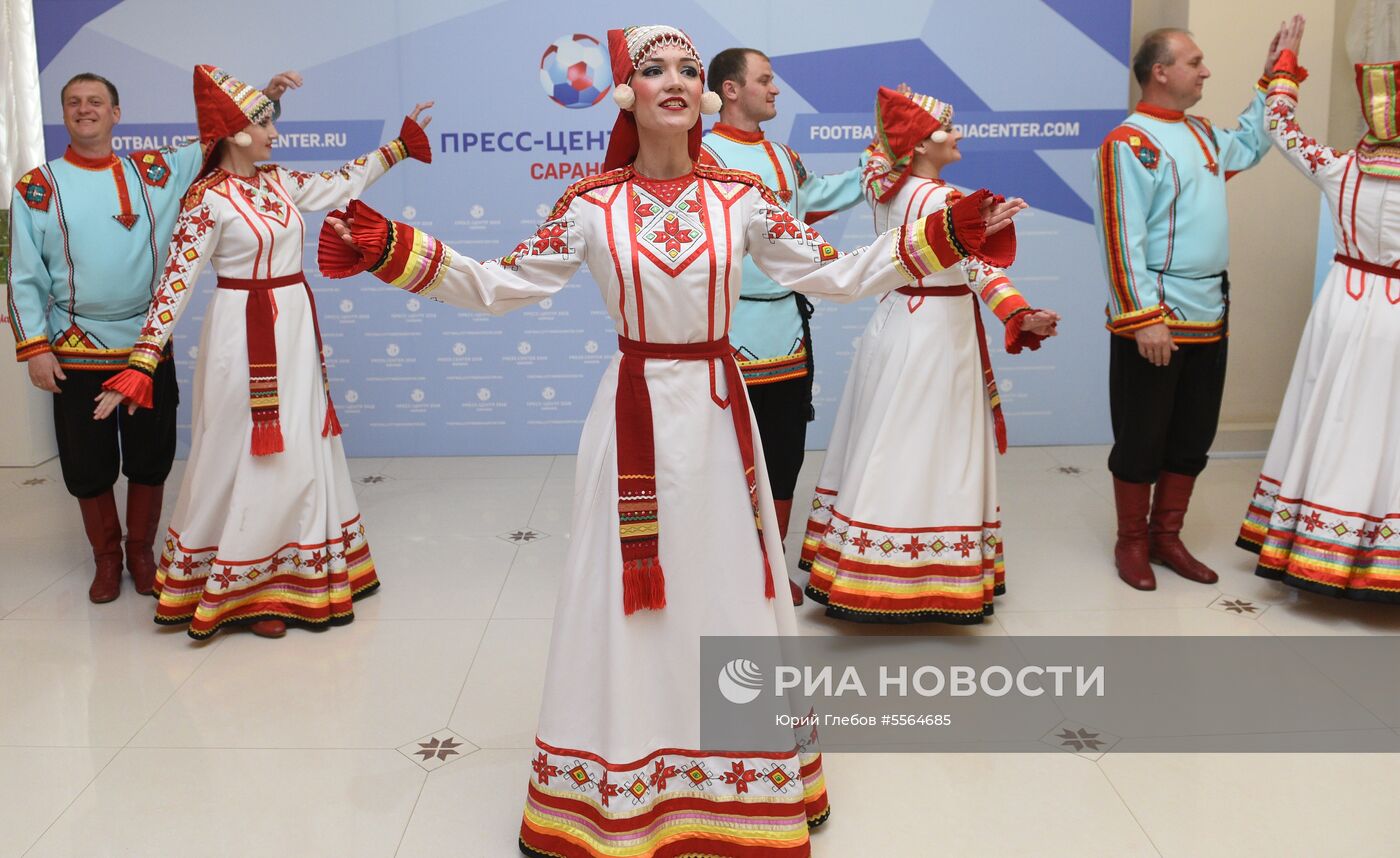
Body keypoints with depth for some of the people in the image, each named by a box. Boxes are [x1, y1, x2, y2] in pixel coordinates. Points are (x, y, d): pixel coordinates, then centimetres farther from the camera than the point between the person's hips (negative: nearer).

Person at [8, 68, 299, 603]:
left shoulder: (156, 171, 1)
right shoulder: (37, 187, -2)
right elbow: (25, 278, -1)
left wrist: (265, 98, -8)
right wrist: (35, 348, -7)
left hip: (149, 345, 1)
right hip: (78, 354, -1)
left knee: (150, 459, 10)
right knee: (88, 465, 9)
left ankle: (141, 550, 29)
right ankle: (106, 558, 28)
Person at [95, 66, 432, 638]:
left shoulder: (278, 181, 7)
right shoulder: (207, 200, -14)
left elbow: (343, 183, 20)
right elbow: (176, 282, -17)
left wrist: (399, 145, 24)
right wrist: (142, 361, -23)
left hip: (296, 329, 8)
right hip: (247, 336, -7)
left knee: (299, 450, 12)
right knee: (249, 456, 0)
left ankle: (287, 577, 27)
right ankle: (239, 587, 16)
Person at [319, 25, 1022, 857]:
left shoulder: (741, 198, 0)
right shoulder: (591, 204, -3)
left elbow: (837, 274, 2)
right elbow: (499, 285, -1)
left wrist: (949, 234, -3)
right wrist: (390, 250, -10)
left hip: (719, 411, 2)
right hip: (634, 412, -1)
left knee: (727, 584, 9)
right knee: (627, 588, 5)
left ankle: (739, 778, 29)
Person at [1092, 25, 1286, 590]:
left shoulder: (1202, 134, 13)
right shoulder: (1129, 143, -13)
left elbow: (1249, 148, 36)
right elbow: (1121, 240, -18)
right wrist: (1143, 320, -23)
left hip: (1210, 316, 8)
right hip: (1155, 321, -8)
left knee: (1193, 436, 13)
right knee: (1142, 438, 3)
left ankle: (1166, 536, 26)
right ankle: (1132, 543, 18)